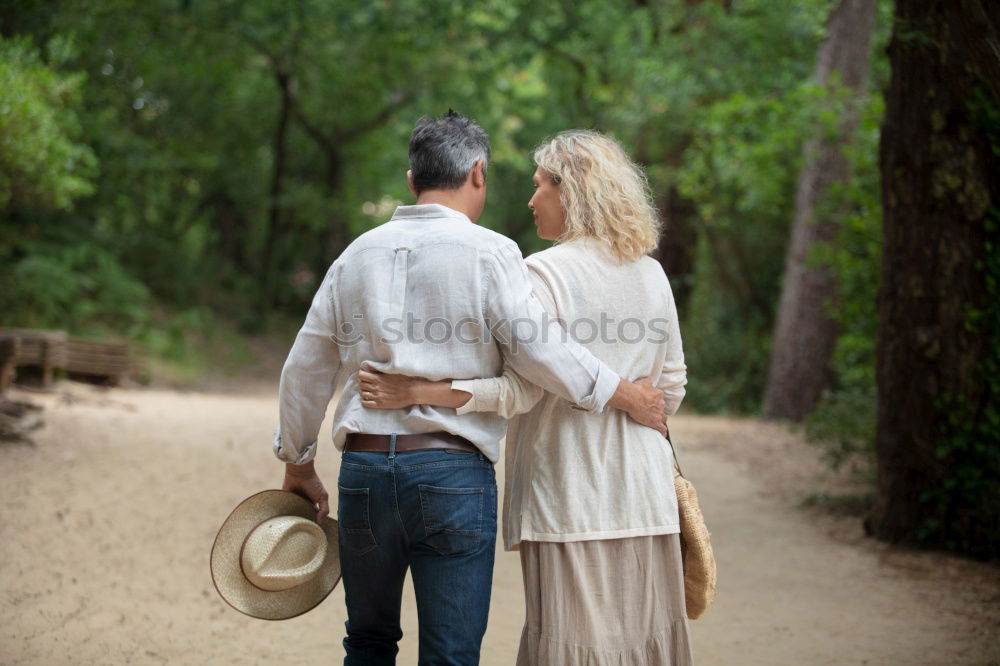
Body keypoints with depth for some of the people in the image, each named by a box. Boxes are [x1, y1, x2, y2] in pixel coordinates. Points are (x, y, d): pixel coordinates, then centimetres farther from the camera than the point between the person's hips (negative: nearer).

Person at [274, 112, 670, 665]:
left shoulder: (356, 255, 12)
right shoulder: (489, 252, -3)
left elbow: (305, 370, 17)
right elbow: (538, 349, -11)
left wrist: (298, 463, 28)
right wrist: (625, 394, 2)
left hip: (362, 467, 5)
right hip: (452, 472, -4)